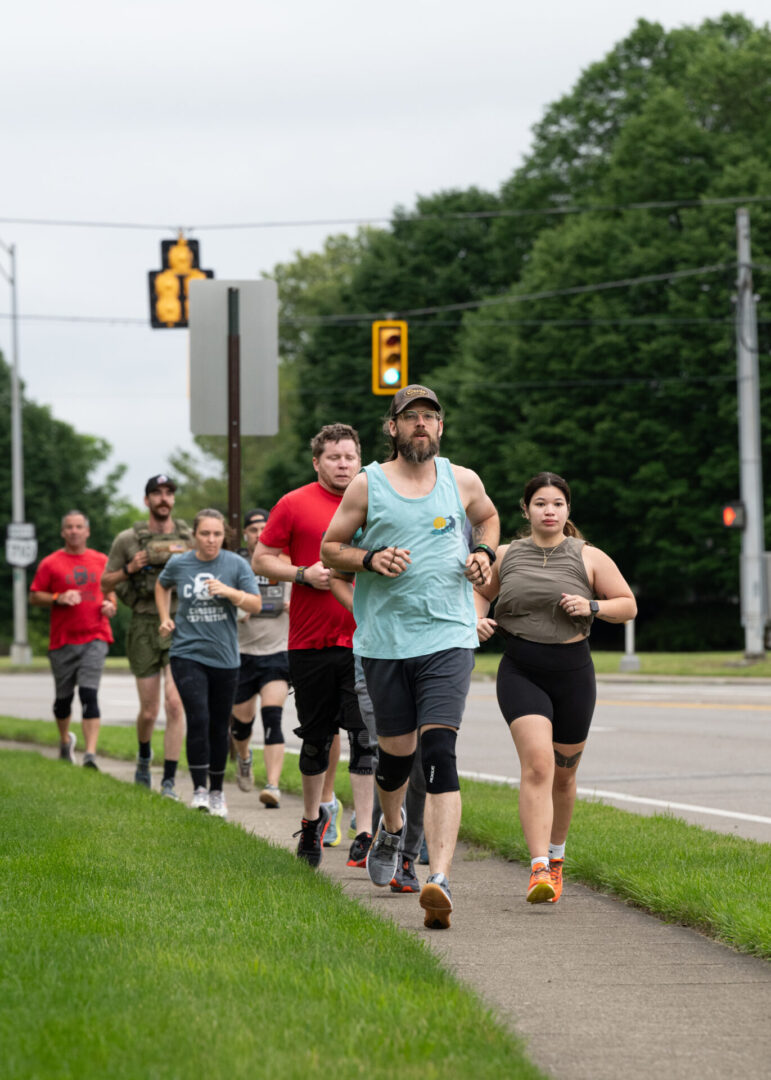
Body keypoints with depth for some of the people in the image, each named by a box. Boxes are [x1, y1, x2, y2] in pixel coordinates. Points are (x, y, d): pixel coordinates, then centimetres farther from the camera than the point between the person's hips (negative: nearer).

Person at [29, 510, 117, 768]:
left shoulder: (101, 561, 10)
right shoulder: (50, 564, 2)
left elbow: (111, 590, 22)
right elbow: (34, 597, 3)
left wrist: (111, 604, 1)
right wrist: (59, 598, -14)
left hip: (95, 638, 0)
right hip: (62, 639, 0)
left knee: (89, 694, -15)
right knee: (63, 697, 11)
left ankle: (91, 754, -21)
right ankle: (65, 740, 39)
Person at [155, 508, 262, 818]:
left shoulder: (236, 564, -3)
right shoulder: (178, 564, 0)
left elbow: (256, 605, -5)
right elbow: (162, 585, 23)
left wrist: (229, 592, -21)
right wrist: (165, 618, 10)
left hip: (224, 657, 1)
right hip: (187, 655, -1)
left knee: (219, 727, 9)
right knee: (198, 719, -16)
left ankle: (217, 792, 22)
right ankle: (199, 789, -12)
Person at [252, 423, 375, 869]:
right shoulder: (295, 505, 2)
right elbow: (262, 559, 4)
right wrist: (303, 574, -11)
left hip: (365, 641, 0)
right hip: (311, 642, 0)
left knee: (366, 735, -8)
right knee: (316, 735, 11)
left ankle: (366, 831, -9)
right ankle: (313, 819, 31)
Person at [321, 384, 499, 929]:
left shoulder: (463, 481, 7)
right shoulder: (367, 485, 3)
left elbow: (488, 517, 28)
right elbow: (330, 547, 9)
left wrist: (484, 552, 8)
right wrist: (370, 559, -10)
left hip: (448, 638, -1)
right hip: (385, 639, 1)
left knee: (439, 752, -15)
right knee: (396, 751, 10)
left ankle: (440, 879, -24)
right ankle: (392, 828, 45)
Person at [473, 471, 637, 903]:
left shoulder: (589, 558, 2)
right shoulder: (506, 555, 6)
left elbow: (629, 606, 6)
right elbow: (481, 591, 24)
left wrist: (593, 607, -13)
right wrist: (478, 619, 3)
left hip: (573, 672, 1)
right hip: (521, 671, -1)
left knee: (563, 774, 13)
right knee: (537, 763, -20)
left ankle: (556, 857, 38)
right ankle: (538, 869, -27)